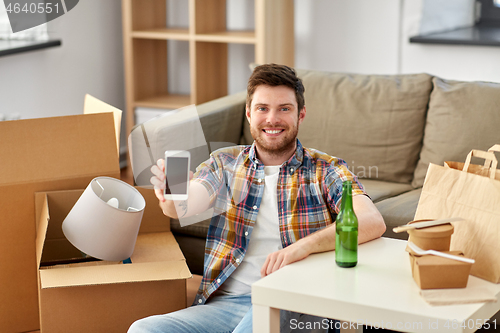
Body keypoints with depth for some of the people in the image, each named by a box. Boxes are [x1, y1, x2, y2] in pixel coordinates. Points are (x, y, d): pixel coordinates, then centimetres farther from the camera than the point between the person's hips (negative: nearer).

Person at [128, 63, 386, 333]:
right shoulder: (225, 163, 15)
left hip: (293, 308, -3)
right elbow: (187, 204, -5)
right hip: (226, 301, 3)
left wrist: (303, 246, -26)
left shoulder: (326, 170, 7)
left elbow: (372, 222, -10)